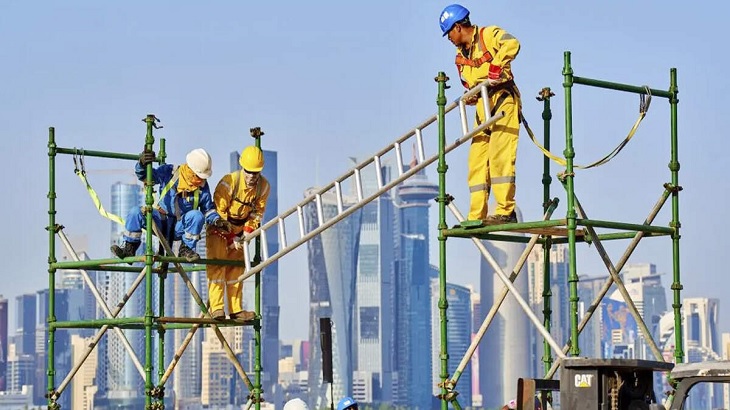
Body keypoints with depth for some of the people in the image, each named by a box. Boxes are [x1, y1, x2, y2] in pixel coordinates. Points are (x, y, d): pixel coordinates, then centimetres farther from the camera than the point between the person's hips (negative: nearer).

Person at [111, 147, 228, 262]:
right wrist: (142, 164, -27)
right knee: (136, 212, -24)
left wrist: (216, 220, -10)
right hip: (161, 223, 0)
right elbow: (144, 175, -6)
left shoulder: (203, 187, -1)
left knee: (197, 215, -31)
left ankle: (186, 249, -14)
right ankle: (129, 248, -11)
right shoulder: (169, 173, -6)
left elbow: (208, 209, 10)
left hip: (180, 227, 0)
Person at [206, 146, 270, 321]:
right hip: (219, 226, -5)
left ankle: (236, 309, 6)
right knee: (217, 265, -15)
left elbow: (257, 212, -2)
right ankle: (217, 307, -21)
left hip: (239, 228, 5)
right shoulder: (229, 182, -27)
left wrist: (247, 232, -13)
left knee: (236, 267, 4)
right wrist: (231, 238, -22)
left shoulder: (263, 187, -12)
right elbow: (219, 211, -23)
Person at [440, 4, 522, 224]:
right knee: (477, 162, 4)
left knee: (499, 156, -18)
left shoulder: (489, 35, -6)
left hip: (504, 102, -8)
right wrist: (470, 96, 2)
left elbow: (512, 44, -25)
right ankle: (476, 218, 6)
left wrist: (494, 70, -29)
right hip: (483, 109, 8)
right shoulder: (460, 56, 18)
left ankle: (506, 212, -19)